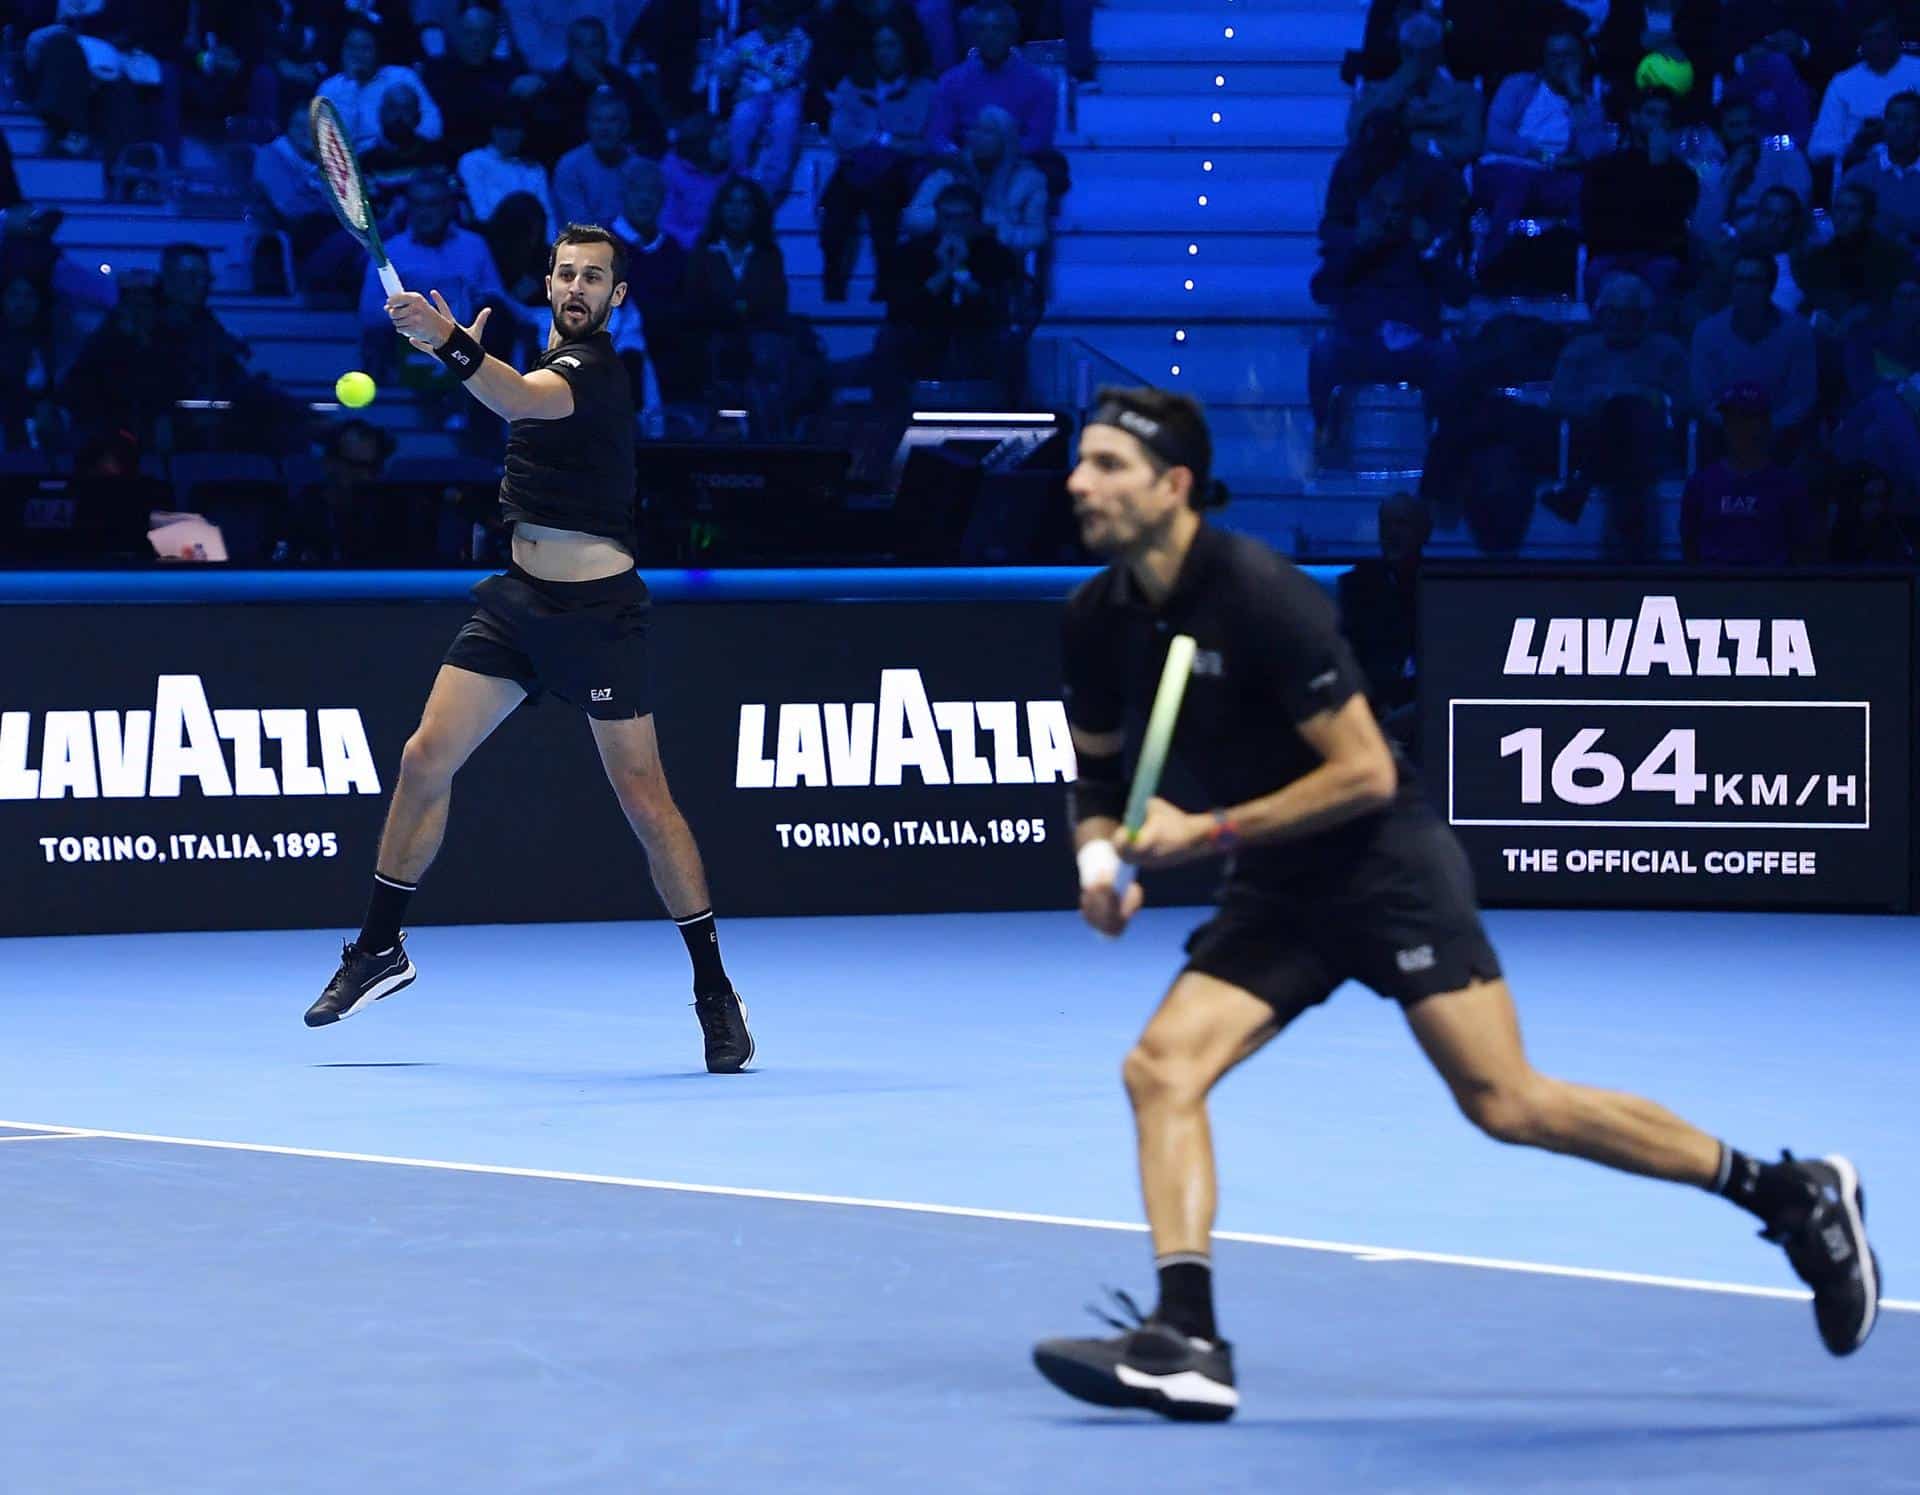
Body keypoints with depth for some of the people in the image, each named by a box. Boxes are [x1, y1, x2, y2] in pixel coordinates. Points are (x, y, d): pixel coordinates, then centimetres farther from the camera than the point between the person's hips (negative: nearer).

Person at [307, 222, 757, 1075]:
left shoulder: (592, 369, -16)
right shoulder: (552, 355, 10)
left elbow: (522, 401, -39)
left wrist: (450, 345, -56)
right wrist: (463, 353, 14)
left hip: (595, 611, -8)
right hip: (518, 596, 8)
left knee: (645, 800, -7)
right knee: (425, 760, 2)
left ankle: (715, 990, 1)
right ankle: (380, 950, 15)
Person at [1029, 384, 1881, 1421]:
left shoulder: (1258, 593, -22)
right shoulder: (1095, 621, 0)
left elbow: (1364, 772, -21)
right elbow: (1098, 771, 15)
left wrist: (1209, 831, -21)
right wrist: (1099, 855, -7)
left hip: (1386, 869, -7)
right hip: (1275, 896, 7)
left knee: (1506, 1103, -9)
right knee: (1161, 1066, -13)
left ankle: (1791, 1191, 5)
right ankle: (1187, 1342, -15)